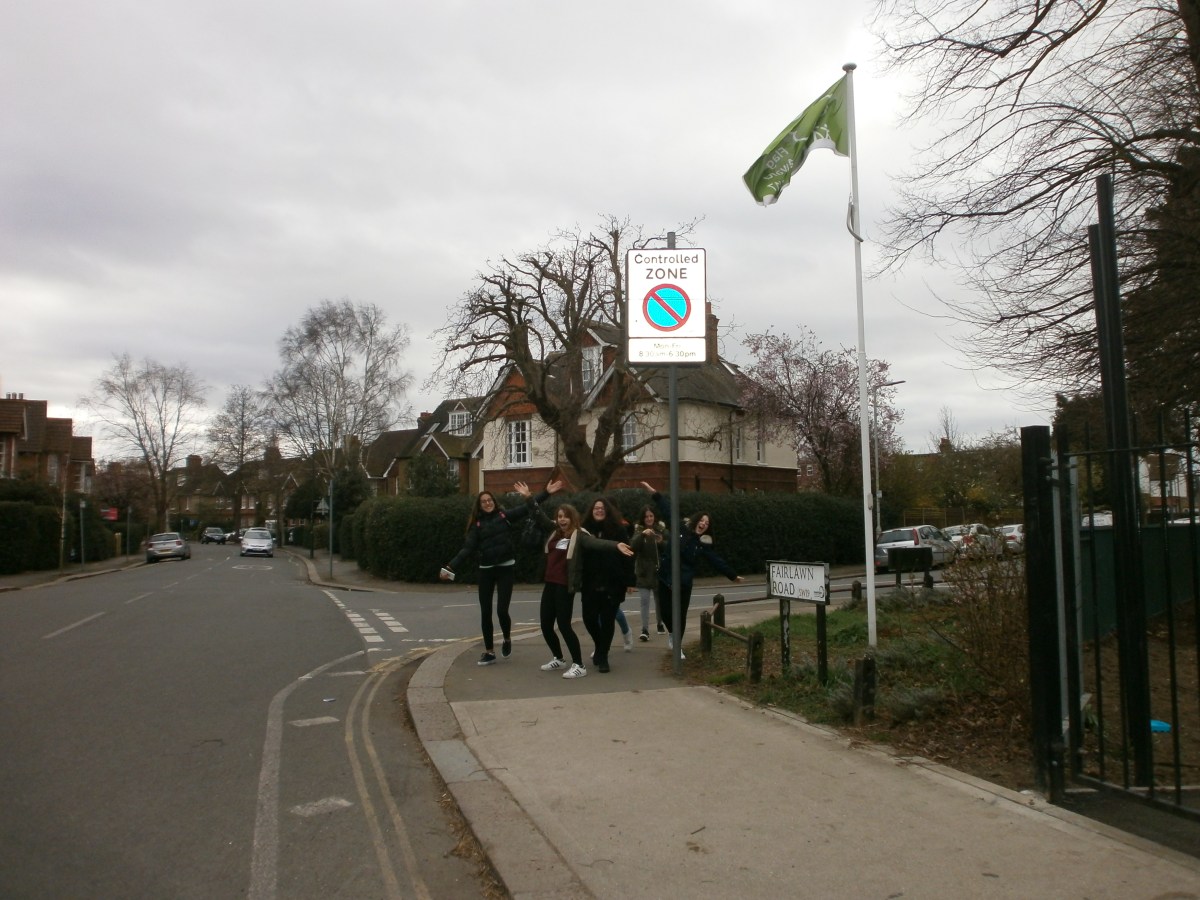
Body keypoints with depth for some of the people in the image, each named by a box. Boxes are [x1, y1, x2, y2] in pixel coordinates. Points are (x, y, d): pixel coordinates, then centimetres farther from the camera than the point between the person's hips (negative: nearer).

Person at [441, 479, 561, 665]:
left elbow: (526, 509, -6)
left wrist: (546, 493, -15)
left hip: (505, 568, -2)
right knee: (485, 613, 5)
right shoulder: (477, 524, 4)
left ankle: (507, 640, 21)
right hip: (486, 570, 2)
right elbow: (467, 548, -3)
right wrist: (450, 567, -14)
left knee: (502, 610, -9)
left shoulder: (504, 516, 2)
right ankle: (489, 652, 19)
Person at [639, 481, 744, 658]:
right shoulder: (680, 529, -1)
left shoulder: (704, 544, 1)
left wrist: (733, 575, 5)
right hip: (666, 578, 0)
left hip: (684, 582, 0)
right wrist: (654, 493, -3)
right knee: (665, 611, 2)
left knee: (680, 615, 4)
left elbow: (717, 561, 5)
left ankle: (678, 646, 20)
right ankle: (671, 633, 35)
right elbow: (667, 510, -2)